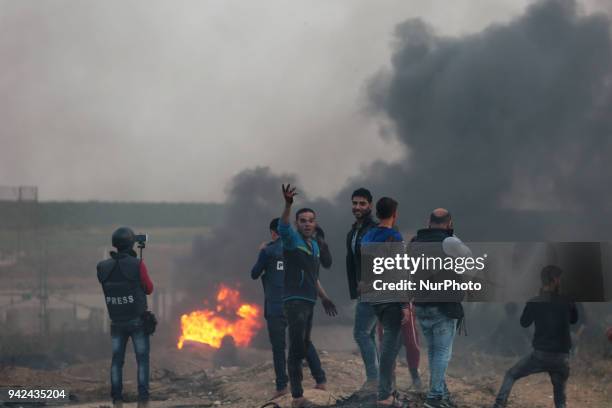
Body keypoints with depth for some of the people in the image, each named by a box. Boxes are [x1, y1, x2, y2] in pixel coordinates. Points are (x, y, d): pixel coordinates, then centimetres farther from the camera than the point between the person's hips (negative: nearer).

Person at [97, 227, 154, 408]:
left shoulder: (103, 267, -6)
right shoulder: (137, 265, -17)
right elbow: (149, 289, -4)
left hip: (116, 322, 3)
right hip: (138, 321, -3)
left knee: (117, 360, 12)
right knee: (142, 360, 7)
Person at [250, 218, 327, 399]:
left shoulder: (268, 251, -6)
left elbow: (254, 274, 3)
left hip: (276, 307, -4)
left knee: (278, 347, 2)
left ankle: (282, 386, -3)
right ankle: (320, 380, 9)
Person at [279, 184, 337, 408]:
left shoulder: (315, 244, 17)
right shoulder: (292, 239, -5)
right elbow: (283, 225, -29)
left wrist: (324, 297, 29)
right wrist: (288, 205, -46)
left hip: (309, 301, 8)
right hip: (294, 301, -8)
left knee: (304, 345, 17)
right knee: (297, 347, -11)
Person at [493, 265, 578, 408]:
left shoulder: (534, 302, -4)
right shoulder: (566, 302, 0)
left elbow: (524, 323, 14)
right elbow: (574, 319, 21)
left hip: (541, 355, -1)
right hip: (562, 358, 1)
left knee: (511, 375, 18)